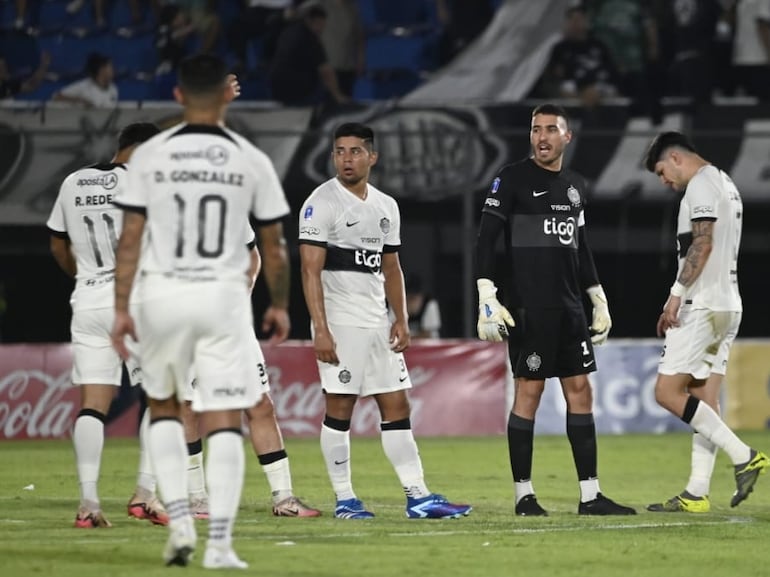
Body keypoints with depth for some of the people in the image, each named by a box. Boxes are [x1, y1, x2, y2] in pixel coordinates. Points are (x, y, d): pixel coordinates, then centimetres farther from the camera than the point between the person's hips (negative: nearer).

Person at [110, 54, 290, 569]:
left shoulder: (150, 155, -2)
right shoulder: (251, 160, -1)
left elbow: (130, 238, -3)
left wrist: (121, 308, 3)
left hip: (163, 294, 1)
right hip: (224, 295, -1)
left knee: (163, 406, 20)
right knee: (224, 420, 1)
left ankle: (179, 519, 7)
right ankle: (220, 542, -5)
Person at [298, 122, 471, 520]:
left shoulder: (386, 206, 14)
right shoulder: (321, 204, -7)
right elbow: (311, 271, -12)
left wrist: (401, 319, 9)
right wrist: (321, 330, -19)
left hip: (378, 323, 7)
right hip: (340, 323, -7)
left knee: (396, 407, 5)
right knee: (339, 408, -4)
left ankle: (418, 497, 4)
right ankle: (344, 500, 2)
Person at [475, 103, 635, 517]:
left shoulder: (575, 186, 15)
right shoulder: (512, 179, -4)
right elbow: (485, 239, -7)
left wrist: (600, 301, 21)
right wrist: (487, 299, -16)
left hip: (569, 307, 6)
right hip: (528, 307, -6)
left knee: (580, 390, 4)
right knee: (528, 391, -5)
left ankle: (590, 495, 6)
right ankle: (524, 495, 0)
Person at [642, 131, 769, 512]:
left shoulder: (701, 186, -9)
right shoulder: (726, 185, 22)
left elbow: (703, 243, -21)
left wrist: (678, 292, -23)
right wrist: (680, 302, 23)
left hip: (703, 305, -10)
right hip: (729, 306, 10)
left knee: (667, 392, -9)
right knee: (703, 403, 7)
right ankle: (697, 494, 5)